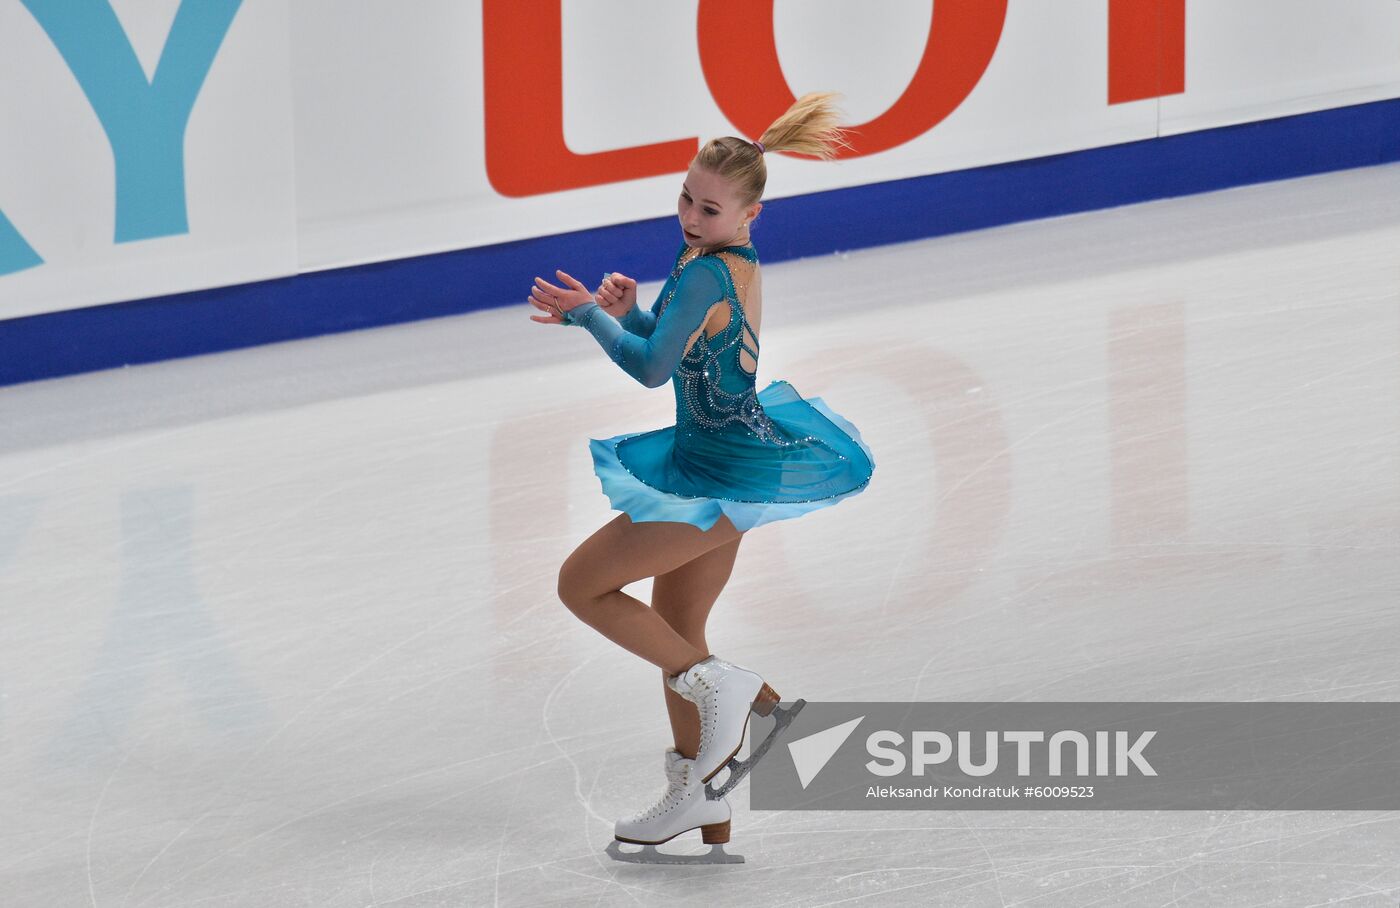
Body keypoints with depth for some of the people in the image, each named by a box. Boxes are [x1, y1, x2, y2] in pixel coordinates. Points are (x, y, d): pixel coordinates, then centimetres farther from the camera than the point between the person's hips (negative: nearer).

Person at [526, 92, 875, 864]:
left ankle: (718, 685, -7)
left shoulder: (708, 274, -22)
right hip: (725, 469, 10)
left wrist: (587, 313, -17)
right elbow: (676, 343, 16)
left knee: (582, 583, -4)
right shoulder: (738, 266, 7)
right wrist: (626, 312, -3)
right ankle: (704, 810, 27)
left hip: (723, 475, -10)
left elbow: (651, 367, -28)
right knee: (675, 630, 19)